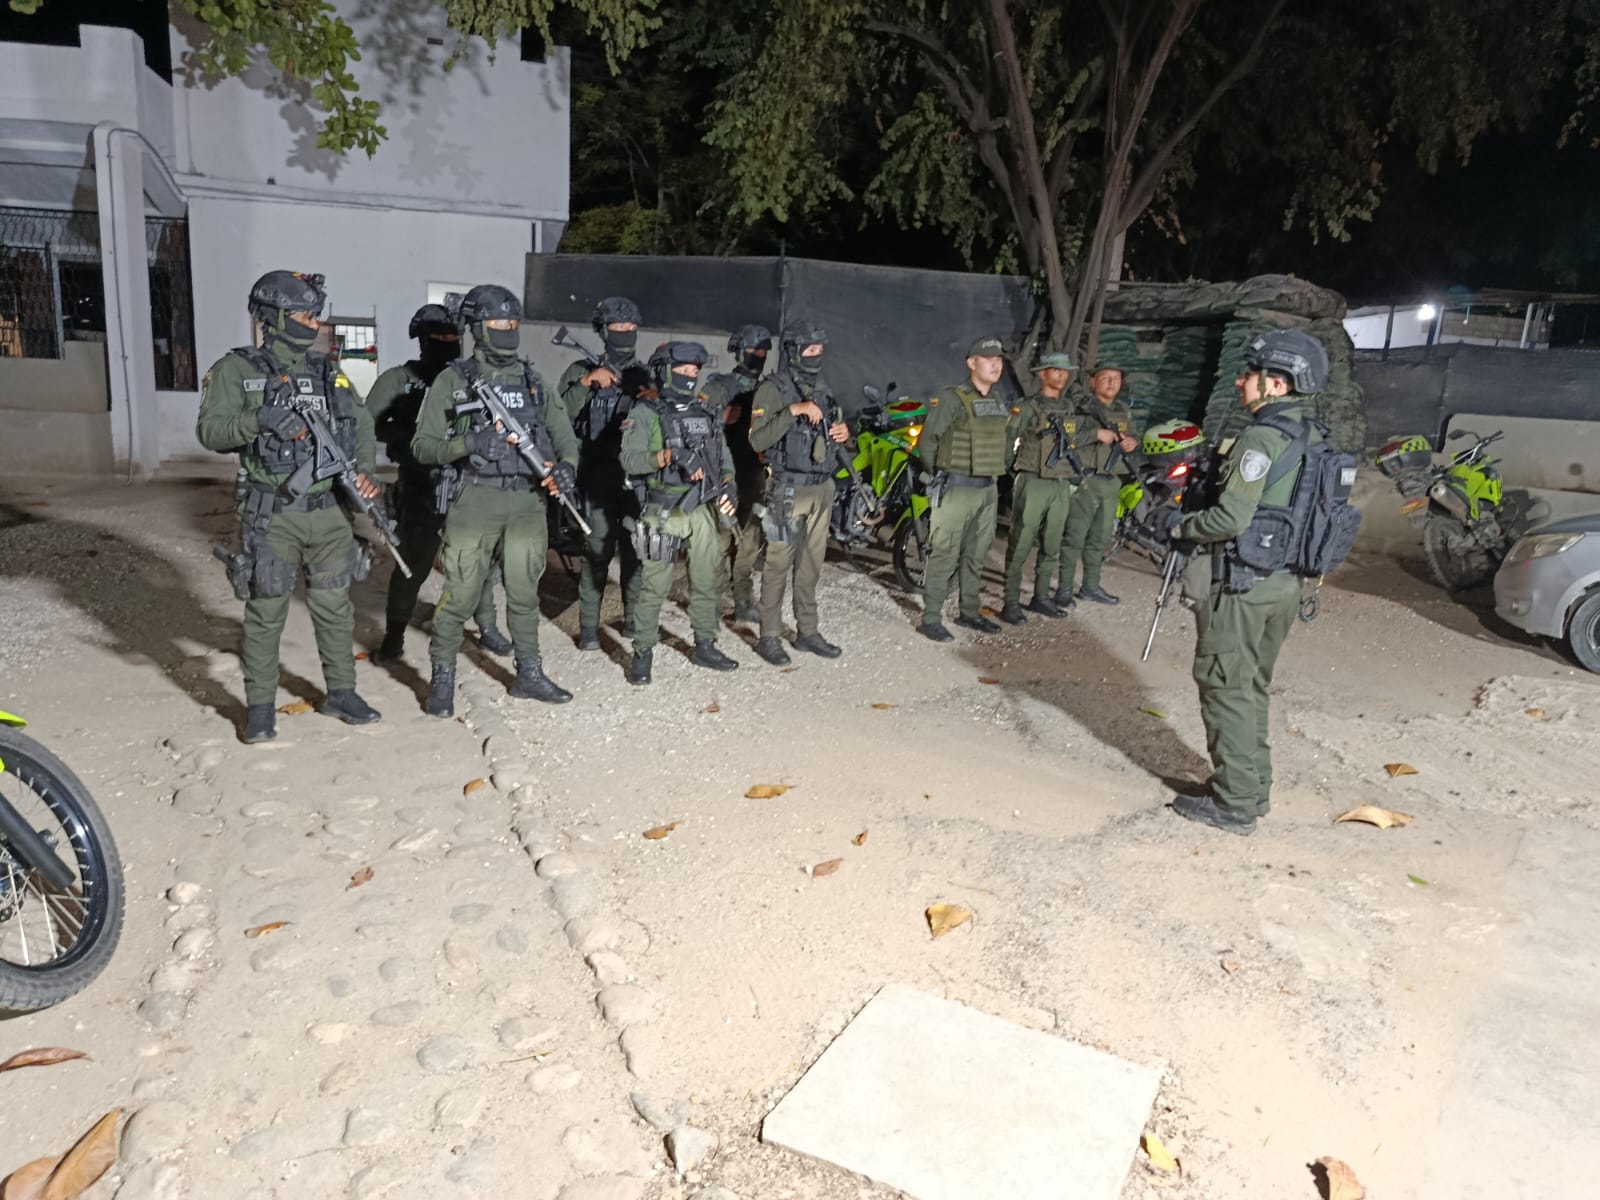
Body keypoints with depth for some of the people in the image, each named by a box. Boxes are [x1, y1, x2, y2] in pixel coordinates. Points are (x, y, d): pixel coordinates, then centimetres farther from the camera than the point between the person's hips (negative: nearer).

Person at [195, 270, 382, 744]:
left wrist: (364, 470, -4)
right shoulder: (236, 370, -2)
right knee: (266, 612, 4)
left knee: (335, 607, 12)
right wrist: (260, 419, -26)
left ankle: (341, 692, 26)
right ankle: (260, 705, 16)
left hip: (329, 512, 4)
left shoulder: (327, 373, 11)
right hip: (270, 516, -4)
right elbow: (210, 430, -10)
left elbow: (362, 425, 12)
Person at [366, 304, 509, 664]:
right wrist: (415, 430, -18)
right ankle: (393, 638, 16)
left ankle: (487, 627, 24)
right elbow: (370, 426, -4)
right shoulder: (398, 380, 0)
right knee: (413, 566, 1)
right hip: (420, 489, -3)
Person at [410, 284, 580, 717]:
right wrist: (469, 444, -21)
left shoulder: (531, 380, 12)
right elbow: (423, 445, -4)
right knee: (460, 595, -2)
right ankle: (442, 680, 13)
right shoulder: (453, 380, -1)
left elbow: (563, 433, 14)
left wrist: (566, 466, -7)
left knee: (524, 593, 12)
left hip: (527, 501, 4)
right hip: (474, 501, -4)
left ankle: (529, 675, 24)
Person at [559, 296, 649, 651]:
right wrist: (586, 382, -17)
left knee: (636, 550, 8)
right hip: (600, 477, -3)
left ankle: (635, 619, 21)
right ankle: (588, 626, 3)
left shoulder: (646, 374, 12)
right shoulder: (582, 370, 4)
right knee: (598, 551, -6)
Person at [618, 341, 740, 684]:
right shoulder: (646, 413, -5)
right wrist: (668, 455, -27)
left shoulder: (705, 412, 12)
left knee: (706, 583, 12)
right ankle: (642, 653, 10)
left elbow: (724, 457, 17)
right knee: (654, 587, -1)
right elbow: (630, 460, -15)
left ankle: (705, 646, 25)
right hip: (664, 513, -5)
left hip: (705, 511, 5)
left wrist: (727, 487, 0)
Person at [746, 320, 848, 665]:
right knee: (779, 564, -2)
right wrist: (792, 411, -26)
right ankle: (769, 637, 6)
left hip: (822, 487, 7)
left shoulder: (821, 386, 13)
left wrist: (842, 431, 2)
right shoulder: (772, 389, -9)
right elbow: (757, 440, -19)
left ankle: (807, 632, 21)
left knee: (811, 564, 12)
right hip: (789, 490, -7)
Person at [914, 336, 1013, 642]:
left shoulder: (1000, 403, 11)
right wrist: (942, 473, 2)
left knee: (976, 556, 15)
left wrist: (994, 469, 15)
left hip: (988, 489, 7)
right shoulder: (951, 399, -11)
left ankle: (970, 612, 26)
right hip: (956, 489, -7)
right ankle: (931, 618, 0)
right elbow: (926, 441, -7)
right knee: (945, 556, -5)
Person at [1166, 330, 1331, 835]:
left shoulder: (1262, 438, -19)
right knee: (1252, 688, 18)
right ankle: (1255, 789, 27)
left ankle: (1235, 804, 5)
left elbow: (1231, 519, -24)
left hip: (1242, 584, -9)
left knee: (1225, 690, 0)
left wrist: (1183, 526, -8)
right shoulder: (1313, 438, 9)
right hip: (1284, 581, 9)